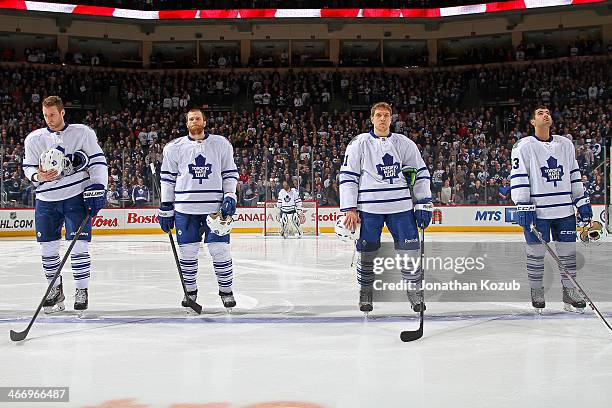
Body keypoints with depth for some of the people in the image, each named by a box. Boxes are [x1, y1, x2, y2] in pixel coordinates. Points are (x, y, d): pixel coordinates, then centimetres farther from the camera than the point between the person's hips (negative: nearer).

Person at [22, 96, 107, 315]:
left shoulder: (82, 133, -1)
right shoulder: (34, 138, 6)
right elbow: (28, 167, 9)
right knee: (48, 247, 5)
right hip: (47, 200, 3)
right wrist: (38, 176, -14)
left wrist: (97, 187, -11)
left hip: (77, 196, -3)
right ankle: (55, 289, 21)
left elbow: (98, 161, -1)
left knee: (78, 245, -8)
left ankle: (82, 290, 4)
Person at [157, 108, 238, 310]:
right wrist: (166, 208, 5)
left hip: (215, 207, 0)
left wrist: (230, 197, -2)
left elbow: (230, 173, 11)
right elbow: (167, 179, 8)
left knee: (220, 250, -2)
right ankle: (190, 290, 20)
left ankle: (226, 290, 13)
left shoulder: (221, 144, 6)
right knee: (187, 252, 4)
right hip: (185, 208, 1)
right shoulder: (174, 147, 5)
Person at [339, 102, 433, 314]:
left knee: (410, 250, -1)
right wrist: (350, 209, -5)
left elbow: (421, 173, 14)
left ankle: (415, 292, 13)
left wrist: (424, 203, 7)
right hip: (369, 207, -1)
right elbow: (347, 177, 1)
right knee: (366, 252, 3)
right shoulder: (359, 143, 2)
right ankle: (365, 293, 20)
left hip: (401, 206, 2)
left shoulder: (404, 143, 8)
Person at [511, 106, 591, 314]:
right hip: (537, 211, -4)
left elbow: (574, 174, 17)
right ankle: (537, 293, 13)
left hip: (565, 210, 4)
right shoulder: (524, 146, -3)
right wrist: (523, 206, -14)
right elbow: (518, 178, -7)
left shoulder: (565, 144, 13)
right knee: (536, 253, 1)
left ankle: (569, 293, 16)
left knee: (568, 252, 6)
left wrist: (583, 202, 13)